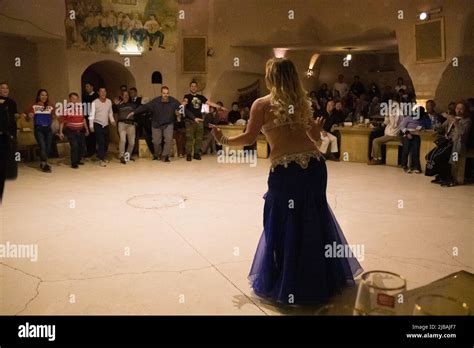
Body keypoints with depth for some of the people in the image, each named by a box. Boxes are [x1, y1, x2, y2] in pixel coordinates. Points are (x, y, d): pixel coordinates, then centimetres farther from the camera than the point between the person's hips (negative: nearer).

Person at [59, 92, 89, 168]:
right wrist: (61, 132, -11)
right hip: (71, 131, -5)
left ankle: (78, 160, 25)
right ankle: (74, 163, 2)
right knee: (74, 146, -11)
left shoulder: (80, 107, 8)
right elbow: (62, 121, -7)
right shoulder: (66, 108, -9)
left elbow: (83, 119, 18)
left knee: (81, 146, 6)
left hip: (80, 130, 5)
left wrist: (86, 129, 18)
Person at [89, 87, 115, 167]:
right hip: (98, 125, -4)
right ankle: (102, 160, -2)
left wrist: (112, 120, -1)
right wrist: (91, 126, -14)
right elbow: (92, 114, -11)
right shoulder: (95, 102, -10)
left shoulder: (109, 101, 3)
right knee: (101, 142, -9)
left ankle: (104, 157, 29)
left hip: (106, 125, 5)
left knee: (106, 142, 10)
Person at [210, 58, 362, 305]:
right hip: (314, 164, 5)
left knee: (285, 225, 11)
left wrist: (223, 140, 14)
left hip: (285, 171, -4)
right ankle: (322, 278, 36)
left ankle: (286, 285, 27)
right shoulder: (302, 102, 14)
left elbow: (248, 139, -3)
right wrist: (318, 127, 42)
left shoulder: (262, 104, 0)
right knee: (315, 220, 18)